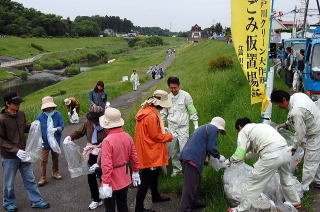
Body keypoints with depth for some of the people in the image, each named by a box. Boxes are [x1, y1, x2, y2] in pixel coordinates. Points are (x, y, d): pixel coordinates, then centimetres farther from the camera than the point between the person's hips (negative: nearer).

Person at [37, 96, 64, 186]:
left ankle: (55, 173, 37)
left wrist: (56, 129, -30)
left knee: (55, 158, 18)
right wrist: (40, 138, -13)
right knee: (43, 160, 0)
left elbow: (62, 126, -10)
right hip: (45, 142, -1)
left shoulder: (58, 114, -10)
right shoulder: (40, 116, -10)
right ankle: (43, 178, 9)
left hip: (55, 141, 1)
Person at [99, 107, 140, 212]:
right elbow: (134, 156, 4)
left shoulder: (107, 141, -25)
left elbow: (106, 165, -26)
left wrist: (105, 184, -20)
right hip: (125, 179, 6)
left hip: (113, 181, -6)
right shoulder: (127, 136, -5)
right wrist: (135, 172, 17)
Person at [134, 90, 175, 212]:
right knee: (146, 181, 0)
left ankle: (156, 196, 46)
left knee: (154, 175, 27)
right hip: (150, 153, -11)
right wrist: (170, 136, -8)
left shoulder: (145, 110, 6)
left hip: (152, 152, 11)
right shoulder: (151, 116, -27)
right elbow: (156, 136, -21)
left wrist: (162, 129, 9)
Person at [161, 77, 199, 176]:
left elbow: (192, 111, 0)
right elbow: (163, 113, 17)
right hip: (171, 128, 4)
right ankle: (176, 168, 21)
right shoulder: (167, 97, 8)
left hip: (183, 127, -4)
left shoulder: (185, 95, -4)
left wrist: (196, 125, -3)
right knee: (172, 149, 7)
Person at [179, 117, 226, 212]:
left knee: (195, 182, 21)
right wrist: (219, 157, 7)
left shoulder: (204, 127, 27)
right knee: (190, 185, -7)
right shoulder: (213, 129, -1)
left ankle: (194, 202, 32)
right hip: (193, 158, -10)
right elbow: (211, 147, -8)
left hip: (187, 156, 10)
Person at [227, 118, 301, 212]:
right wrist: (245, 157, 47)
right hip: (286, 151, 8)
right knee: (286, 179, 32)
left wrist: (229, 161, 20)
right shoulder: (260, 126, 31)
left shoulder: (243, 131, 8)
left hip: (271, 156, -8)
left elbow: (239, 156, 2)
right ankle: (295, 202, 52)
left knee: (254, 183, 6)